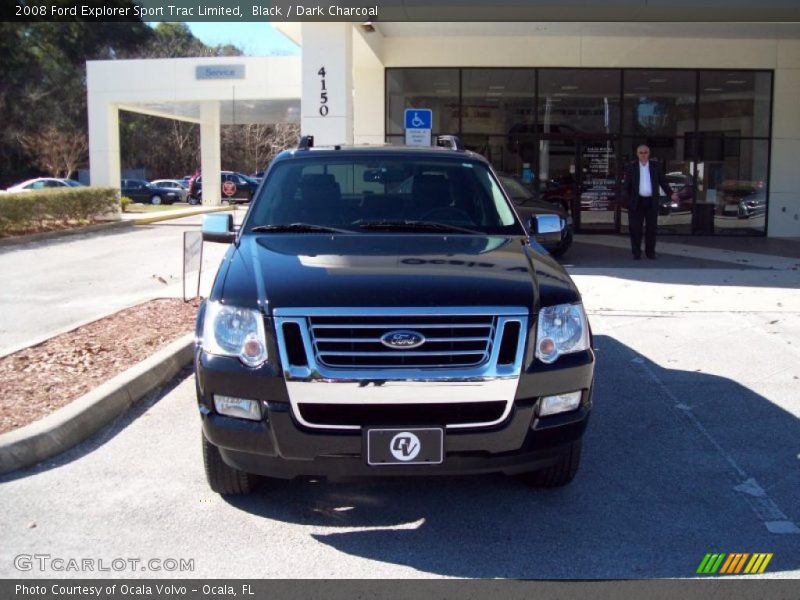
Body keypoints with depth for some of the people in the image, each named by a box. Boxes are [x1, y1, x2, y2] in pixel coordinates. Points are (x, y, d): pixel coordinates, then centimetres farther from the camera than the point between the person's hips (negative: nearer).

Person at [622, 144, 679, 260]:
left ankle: (650, 252, 13)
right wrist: (626, 196, -13)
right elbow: (626, 185, 1)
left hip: (651, 202, 1)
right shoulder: (631, 167, 2)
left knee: (651, 228, 4)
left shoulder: (656, 166, 6)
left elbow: (663, 181, 9)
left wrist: (671, 194, 0)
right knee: (635, 228, -1)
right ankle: (636, 253, 7)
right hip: (637, 202, -1)